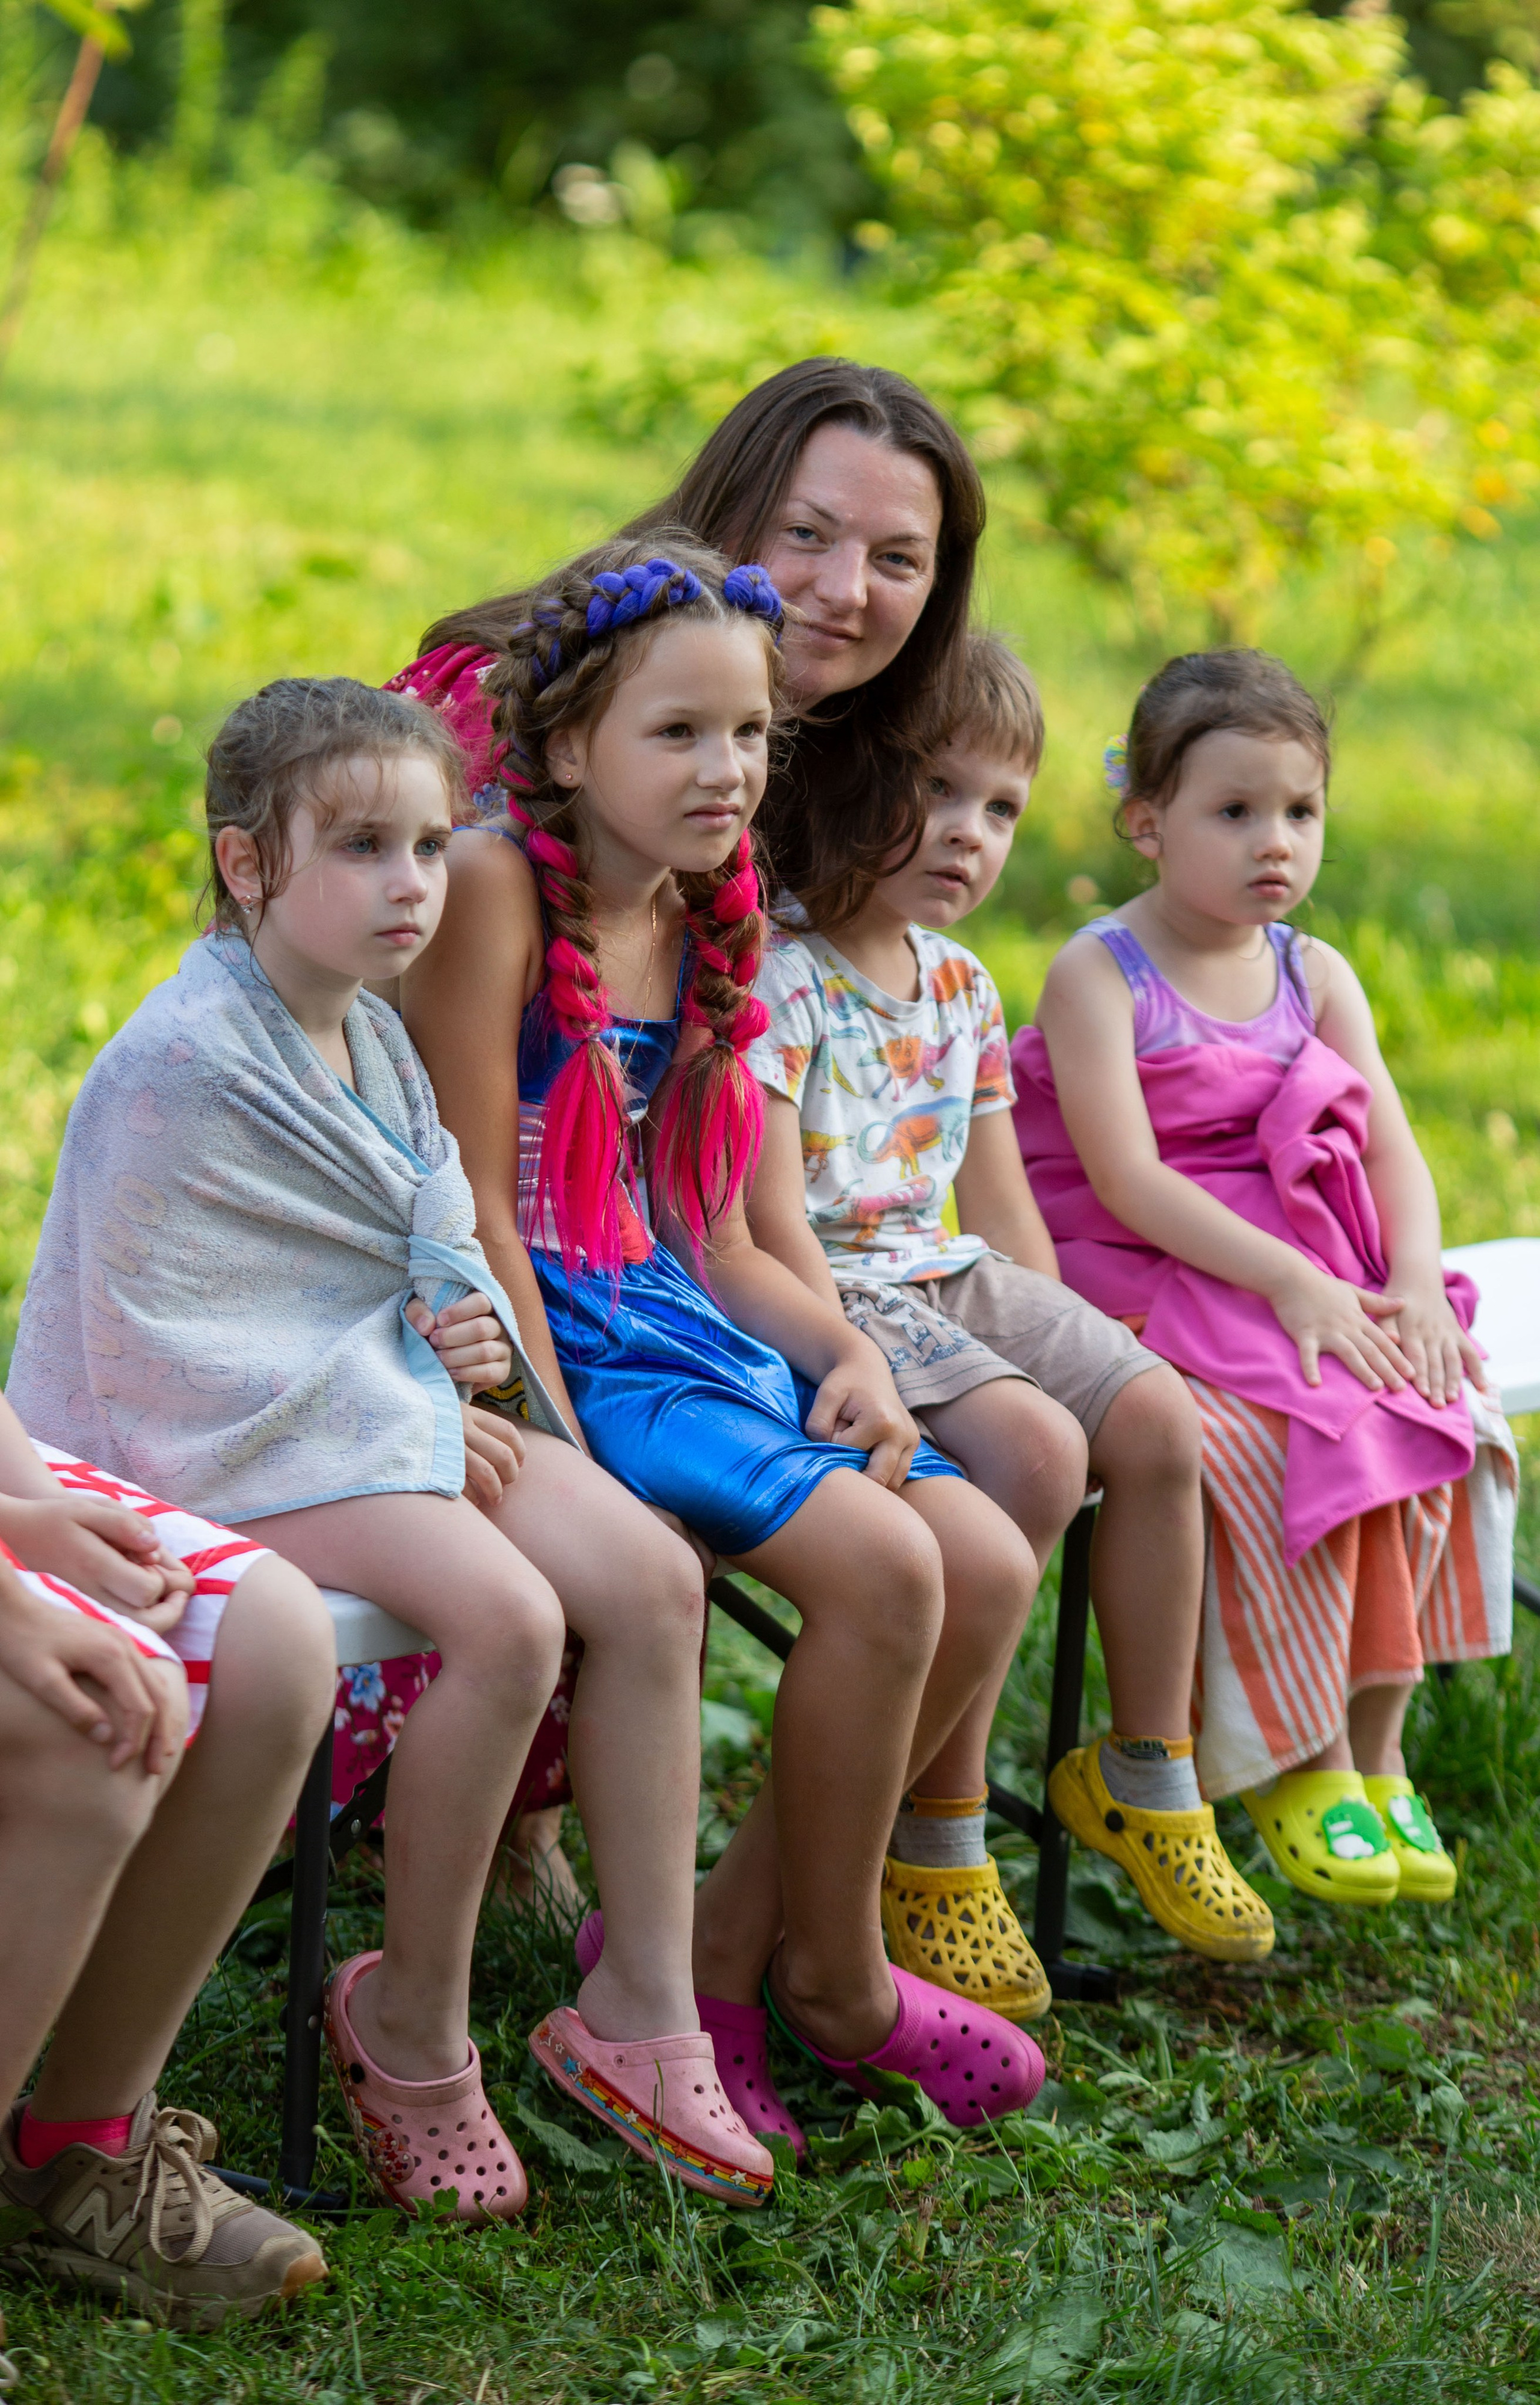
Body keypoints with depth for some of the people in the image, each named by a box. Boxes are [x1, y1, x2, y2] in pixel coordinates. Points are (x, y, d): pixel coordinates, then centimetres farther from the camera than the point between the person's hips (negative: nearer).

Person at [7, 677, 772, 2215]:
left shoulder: (373, 1041, 11)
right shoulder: (181, 1069, -17)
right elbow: (162, 1339, -17)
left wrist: (466, 1334, -6)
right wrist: (410, 1408, -14)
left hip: (382, 1408, 9)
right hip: (234, 1440, -9)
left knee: (649, 1573, -10)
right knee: (503, 1617, -29)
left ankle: (643, 2006, -3)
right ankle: (411, 2030, -10)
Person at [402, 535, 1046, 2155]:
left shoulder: (704, 922, 12)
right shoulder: (497, 884, -13)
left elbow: (706, 1235, 15)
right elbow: (477, 1203, -16)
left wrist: (844, 1351, -1)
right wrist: (561, 1449, -20)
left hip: (682, 1323, 9)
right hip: (554, 1345, -9)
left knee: (989, 1565, -5)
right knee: (881, 1565, -22)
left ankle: (726, 1940, 5)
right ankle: (833, 1978, 1)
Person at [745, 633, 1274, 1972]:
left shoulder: (961, 987, 14)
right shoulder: (777, 973, -13)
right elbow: (770, 1213, -20)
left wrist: (1065, 1343, 11)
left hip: (962, 1282, 8)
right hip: (831, 1296, -8)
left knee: (1157, 1421, -9)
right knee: (1035, 1453, -27)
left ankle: (1149, 1777, 8)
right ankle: (936, 1842, -16)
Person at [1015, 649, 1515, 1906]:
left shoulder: (1316, 975, 11)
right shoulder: (1097, 977, -7)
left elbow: (1393, 1148, 4)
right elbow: (1128, 1180, -17)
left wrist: (1416, 1286, -15)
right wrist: (1288, 1283, -25)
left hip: (1316, 1273, 6)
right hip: (1144, 1277, -6)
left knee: (1431, 1421, -18)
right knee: (1281, 1439, -30)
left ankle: (1376, 1750, -6)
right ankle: (1303, 1764, -15)